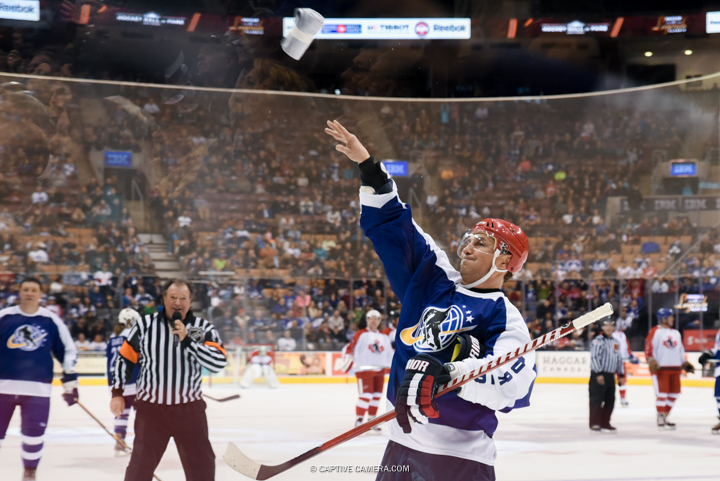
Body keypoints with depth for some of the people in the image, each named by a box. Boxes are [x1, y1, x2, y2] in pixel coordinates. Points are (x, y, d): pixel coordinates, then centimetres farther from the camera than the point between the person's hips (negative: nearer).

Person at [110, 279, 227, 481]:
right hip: (150, 408, 0)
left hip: (189, 407, 1)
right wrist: (117, 392, 3)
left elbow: (219, 363, -17)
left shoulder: (204, 328, -3)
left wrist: (186, 340, -23)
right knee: (141, 464, 2)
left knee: (201, 464, 6)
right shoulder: (145, 326, -1)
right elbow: (125, 358, 8)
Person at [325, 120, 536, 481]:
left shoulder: (503, 314, -8)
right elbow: (392, 226, 15)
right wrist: (369, 168, 11)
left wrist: (451, 374, -37)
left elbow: (515, 376, -26)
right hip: (401, 444, 6)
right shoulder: (433, 281, 10)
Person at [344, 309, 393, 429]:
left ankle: (371, 420, 19)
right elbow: (350, 348, -6)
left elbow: (389, 352, 23)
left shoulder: (384, 337, 15)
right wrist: (348, 358, -21)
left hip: (379, 370, 6)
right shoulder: (361, 334, -3)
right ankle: (359, 420, -4)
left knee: (376, 396, 8)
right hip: (364, 369, -6)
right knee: (366, 395, -13)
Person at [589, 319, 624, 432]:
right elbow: (594, 357, -16)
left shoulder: (615, 342, 17)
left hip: (610, 376, 8)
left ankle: (605, 423, 17)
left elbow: (619, 359, 24)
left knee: (610, 401, 9)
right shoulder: (598, 340, -9)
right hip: (598, 375, -8)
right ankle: (594, 423, -3)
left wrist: (621, 374, 19)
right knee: (596, 400, -7)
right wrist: (598, 374, -22)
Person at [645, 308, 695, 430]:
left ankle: (665, 416, 17)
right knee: (662, 393, -9)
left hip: (675, 368, 7)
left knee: (674, 393, 6)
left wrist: (685, 364, 19)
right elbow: (648, 350, -8)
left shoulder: (676, 333, 19)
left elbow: (680, 350, 25)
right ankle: (660, 420, -1)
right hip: (661, 368, -7)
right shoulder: (655, 332, -3)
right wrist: (652, 363, -19)